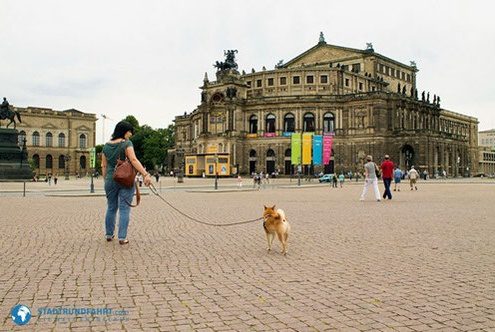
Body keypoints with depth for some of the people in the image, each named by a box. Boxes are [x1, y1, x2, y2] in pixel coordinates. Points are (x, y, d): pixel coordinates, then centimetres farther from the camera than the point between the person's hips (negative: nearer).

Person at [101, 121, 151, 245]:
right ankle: (122, 237, -3)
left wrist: (105, 180, 19)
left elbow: (104, 165, 10)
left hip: (111, 180, 5)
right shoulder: (126, 143, -10)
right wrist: (145, 174, -27)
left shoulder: (106, 145, 8)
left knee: (111, 208, 17)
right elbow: (133, 160, -22)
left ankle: (109, 234, 24)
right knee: (124, 209, -1)